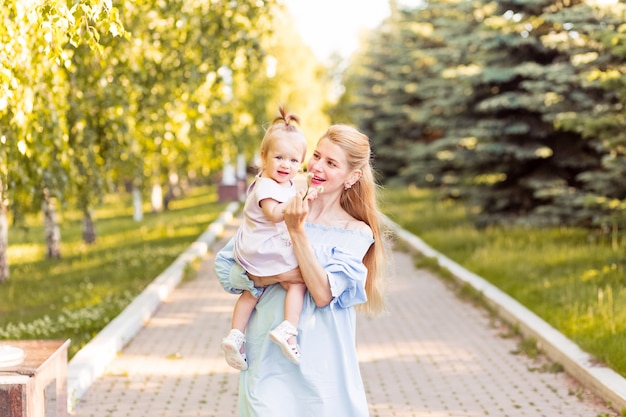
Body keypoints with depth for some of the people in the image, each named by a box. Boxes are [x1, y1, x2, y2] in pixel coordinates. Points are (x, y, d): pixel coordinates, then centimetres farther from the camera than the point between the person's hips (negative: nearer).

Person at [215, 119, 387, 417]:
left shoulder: (356, 233, 0)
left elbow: (322, 294, -13)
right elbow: (227, 267, 0)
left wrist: (297, 230, -17)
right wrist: (276, 277, -16)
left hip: (320, 360, 0)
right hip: (267, 355, 0)